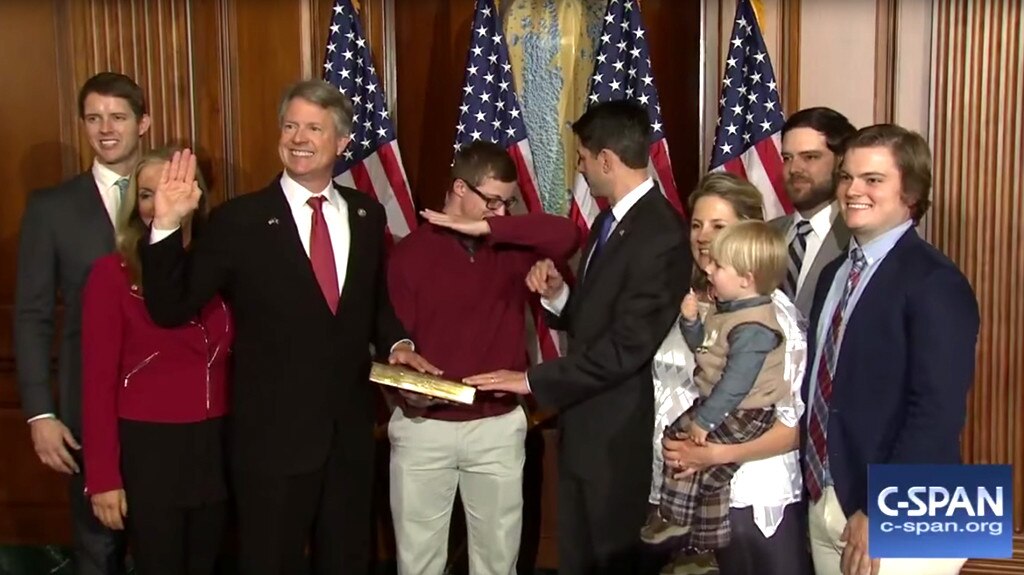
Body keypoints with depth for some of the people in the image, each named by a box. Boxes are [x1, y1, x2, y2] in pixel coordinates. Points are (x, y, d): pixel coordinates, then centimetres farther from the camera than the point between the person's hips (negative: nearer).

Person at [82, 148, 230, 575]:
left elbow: (233, 358, 6)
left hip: (215, 446, 4)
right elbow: (98, 380, -10)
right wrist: (103, 476, -12)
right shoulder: (112, 273, -9)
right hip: (147, 449, -4)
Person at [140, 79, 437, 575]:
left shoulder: (367, 214, 3)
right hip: (273, 434, -4)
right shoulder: (239, 221, -11)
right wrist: (167, 226, -25)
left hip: (350, 430, 4)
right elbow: (171, 309, -14)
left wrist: (395, 344, -3)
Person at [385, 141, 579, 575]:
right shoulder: (411, 252, -5)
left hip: (498, 426, 2)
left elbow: (566, 237, -17)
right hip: (424, 426, -2)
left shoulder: (511, 247, 2)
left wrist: (487, 227, -22)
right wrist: (405, 388, -25)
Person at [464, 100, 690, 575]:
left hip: (618, 435, -9)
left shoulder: (661, 235, -21)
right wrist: (557, 296, -5)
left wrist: (534, 380, -18)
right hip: (582, 426, 9)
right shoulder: (609, 220, 10)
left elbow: (626, 347, -24)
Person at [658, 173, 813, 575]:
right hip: (683, 495, 5)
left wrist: (716, 454, -19)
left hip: (755, 500, -5)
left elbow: (798, 422, -14)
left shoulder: (775, 312, -13)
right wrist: (671, 447, 0)